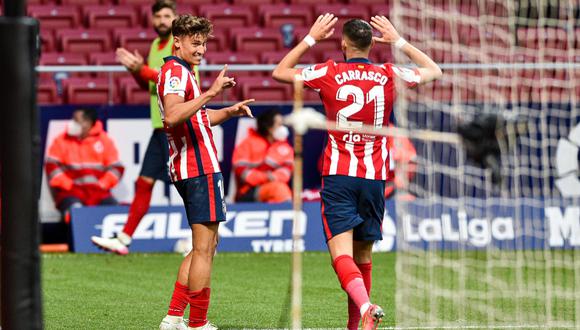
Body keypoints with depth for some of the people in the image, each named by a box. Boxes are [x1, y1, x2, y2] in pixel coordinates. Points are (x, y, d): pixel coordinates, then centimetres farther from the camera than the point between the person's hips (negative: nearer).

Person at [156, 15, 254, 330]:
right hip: (200, 167, -11)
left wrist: (229, 111, 18)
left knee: (206, 247, 15)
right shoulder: (175, 72, -12)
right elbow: (172, 116, -30)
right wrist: (209, 94, -36)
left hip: (187, 171, 11)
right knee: (204, 248, -7)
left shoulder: (180, 72, 21)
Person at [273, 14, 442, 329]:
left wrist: (311, 38, 18)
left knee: (342, 255, -12)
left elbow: (279, 72, 13)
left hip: (338, 176, -3)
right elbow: (434, 70, 23)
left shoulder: (329, 74, -2)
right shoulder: (388, 76, 4)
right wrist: (398, 41, 26)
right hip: (374, 179, 3)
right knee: (362, 256, 15)